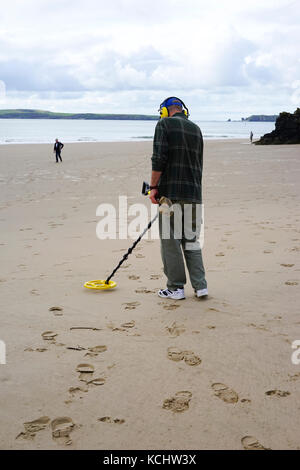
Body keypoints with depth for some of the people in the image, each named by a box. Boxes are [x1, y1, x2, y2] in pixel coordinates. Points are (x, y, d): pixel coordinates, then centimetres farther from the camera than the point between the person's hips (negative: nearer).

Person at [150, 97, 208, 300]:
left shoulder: (164, 124, -2)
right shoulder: (196, 129, 16)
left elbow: (159, 159, -12)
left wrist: (154, 187, -8)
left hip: (170, 192, -5)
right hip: (194, 193, 6)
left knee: (170, 241, 3)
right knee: (191, 240, 12)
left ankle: (176, 287, 7)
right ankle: (200, 285, 9)